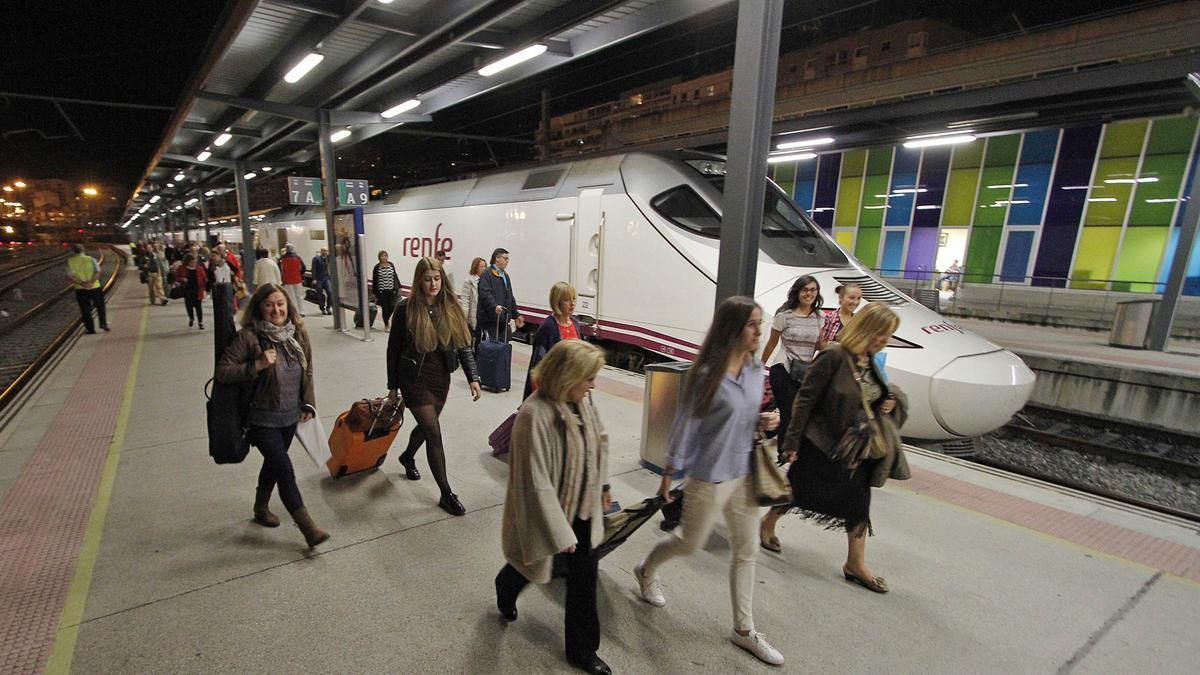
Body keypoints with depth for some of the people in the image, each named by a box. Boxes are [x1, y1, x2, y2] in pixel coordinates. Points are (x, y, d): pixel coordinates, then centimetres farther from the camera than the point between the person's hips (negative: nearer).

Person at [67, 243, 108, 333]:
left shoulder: (70, 261, 1)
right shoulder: (91, 259, -4)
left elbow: (69, 276, -8)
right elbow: (97, 272, -17)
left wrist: (81, 283, -14)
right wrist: (91, 282, -23)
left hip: (80, 289, 1)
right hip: (94, 287, -1)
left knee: (85, 309, 8)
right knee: (100, 306, 15)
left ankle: (90, 329, 10)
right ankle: (103, 323, 3)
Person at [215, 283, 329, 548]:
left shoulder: (299, 333, -1)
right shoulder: (248, 337, -17)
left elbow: (307, 372, 9)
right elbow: (222, 372, -14)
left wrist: (308, 404, 7)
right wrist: (258, 365, -26)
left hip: (289, 417, 6)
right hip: (262, 419, -5)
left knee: (273, 464, 23)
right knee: (285, 470, -8)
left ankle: (261, 509, 47)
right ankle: (308, 528, -1)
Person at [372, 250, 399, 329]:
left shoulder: (391, 265, 2)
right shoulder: (377, 267, -6)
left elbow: (395, 277, 11)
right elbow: (374, 281, -3)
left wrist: (397, 287, 8)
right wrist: (375, 294, -3)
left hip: (391, 290, 2)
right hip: (382, 292, -2)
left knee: (392, 307, -2)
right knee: (385, 308, 1)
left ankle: (387, 319, 29)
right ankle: (386, 325, 18)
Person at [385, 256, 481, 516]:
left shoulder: (451, 308, -2)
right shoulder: (406, 309, -11)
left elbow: (464, 345, -1)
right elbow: (393, 349, -4)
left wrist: (473, 377, -10)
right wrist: (393, 386, -1)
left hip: (441, 378, 4)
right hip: (415, 379, -4)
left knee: (426, 426, 23)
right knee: (435, 434, -7)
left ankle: (408, 457, 55)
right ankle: (446, 494, 5)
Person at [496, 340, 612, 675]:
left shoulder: (582, 403, -9)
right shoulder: (535, 415, -32)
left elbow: (598, 442, 10)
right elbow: (536, 483, -28)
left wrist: (602, 485, 20)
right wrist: (559, 532, -22)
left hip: (582, 509, 6)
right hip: (548, 513, -5)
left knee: (584, 578, 14)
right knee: (532, 566, 23)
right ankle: (506, 589, 60)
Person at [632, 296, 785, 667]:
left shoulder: (756, 371, -1)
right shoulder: (707, 374, -22)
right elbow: (686, 425, -15)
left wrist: (764, 422, -10)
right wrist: (668, 476, -9)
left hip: (745, 473, 6)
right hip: (710, 476, -6)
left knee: (745, 551, 15)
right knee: (690, 542, 14)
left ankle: (744, 630, 34)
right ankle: (646, 570, 45)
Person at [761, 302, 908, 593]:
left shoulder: (871, 362, 3)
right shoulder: (834, 357, -21)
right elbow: (806, 398, -20)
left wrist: (889, 403, -5)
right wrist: (792, 441, -19)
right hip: (820, 445, -7)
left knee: (859, 503, 13)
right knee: (798, 490, 11)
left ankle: (856, 565, 30)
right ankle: (768, 523, 38)